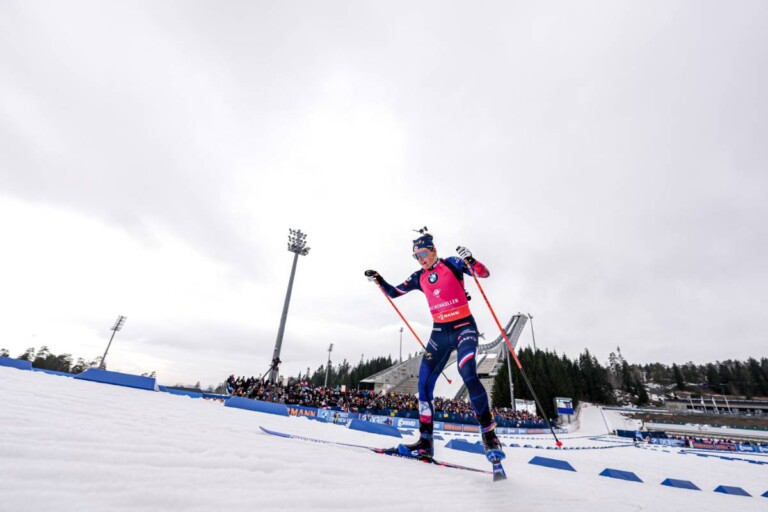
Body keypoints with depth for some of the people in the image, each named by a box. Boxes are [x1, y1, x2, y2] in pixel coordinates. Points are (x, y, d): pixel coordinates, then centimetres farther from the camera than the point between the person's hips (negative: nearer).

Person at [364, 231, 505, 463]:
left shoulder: (452, 264, -3)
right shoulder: (418, 277, 9)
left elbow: (484, 273, -10)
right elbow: (393, 292, 16)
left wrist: (469, 260, -28)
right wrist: (378, 280, 2)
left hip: (464, 327, -4)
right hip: (439, 332, 5)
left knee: (468, 374, -26)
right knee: (424, 383, -2)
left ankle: (489, 435, -9)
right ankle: (425, 442, 9)